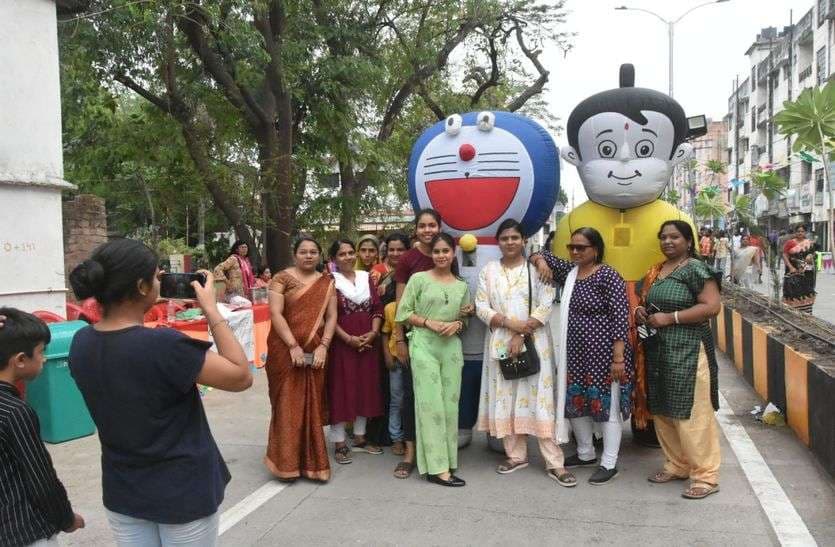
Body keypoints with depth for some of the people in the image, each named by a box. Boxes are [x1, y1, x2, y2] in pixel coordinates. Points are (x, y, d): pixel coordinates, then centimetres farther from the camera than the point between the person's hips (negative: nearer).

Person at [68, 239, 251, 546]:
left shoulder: (81, 343, -7)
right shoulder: (163, 345, -29)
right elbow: (241, 377, -21)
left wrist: (149, 305, 2)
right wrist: (211, 310, -16)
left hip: (121, 492, 6)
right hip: (184, 492, -6)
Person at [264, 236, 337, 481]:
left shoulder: (327, 282, 9)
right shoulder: (282, 278, -2)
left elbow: (331, 316, 4)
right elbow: (275, 314, -10)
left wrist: (323, 346, -9)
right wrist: (293, 346, -17)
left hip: (314, 352, 3)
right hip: (285, 351, -3)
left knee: (312, 405, 7)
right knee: (288, 404, 1)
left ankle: (311, 461, 18)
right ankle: (286, 462, 11)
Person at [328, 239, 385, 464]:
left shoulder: (366, 277, 9)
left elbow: (377, 308, 7)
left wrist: (373, 333, -8)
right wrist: (348, 339, -16)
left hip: (367, 342, 5)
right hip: (341, 343, -5)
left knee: (365, 388, 11)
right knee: (341, 390, 0)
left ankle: (360, 437, 25)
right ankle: (339, 442, 9)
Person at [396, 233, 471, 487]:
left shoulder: (462, 286, 11)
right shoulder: (418, 279, 0)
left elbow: (467, 317, 17)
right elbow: (403, 313, -1)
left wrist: (457, 324, -5)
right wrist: (428, 322, -13)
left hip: (452, 347, 4)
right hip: (424, 346, -4)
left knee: (450, 403, 6)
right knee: (431, 404, -5)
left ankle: (444, 459, 19)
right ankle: (437, 468, -2)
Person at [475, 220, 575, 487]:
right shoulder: (489, 270, 7)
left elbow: (545, 306, -7)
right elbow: (481, 307, 0)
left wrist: (521, 335, -14)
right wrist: (510, 323, -14)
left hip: (534, 343, -3)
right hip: (500, 343, 3)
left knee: (540, 398, -3)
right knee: (506, 398, 7)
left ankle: (554, 463, 2)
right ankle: (516, 454, 21)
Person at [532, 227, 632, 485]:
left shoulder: (609, 276, -12)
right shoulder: (568, 271, 8)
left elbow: (620, 318, -16)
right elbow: (540, 255, 21)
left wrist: (618, 358, -19)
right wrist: (540, 261, -4)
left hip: (603, 352, -7)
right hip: (575, 351, 8)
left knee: (606, 405, 2)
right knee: (575, 402, 15)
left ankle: (609, 463, 15)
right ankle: (586, 454, 34)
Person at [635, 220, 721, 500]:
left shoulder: (695, 269, -9)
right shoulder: (655, 272, 14)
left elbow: (712, 306, -18)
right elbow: (645, 301, 28)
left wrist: (670, 318, -19)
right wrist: (640, 311, 4)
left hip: (687, 350, -8)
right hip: (657, 350, 8)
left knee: (691, 413, -5)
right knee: (663, 411, 13)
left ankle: (706, 476, 6)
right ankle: (677, 465, 27)